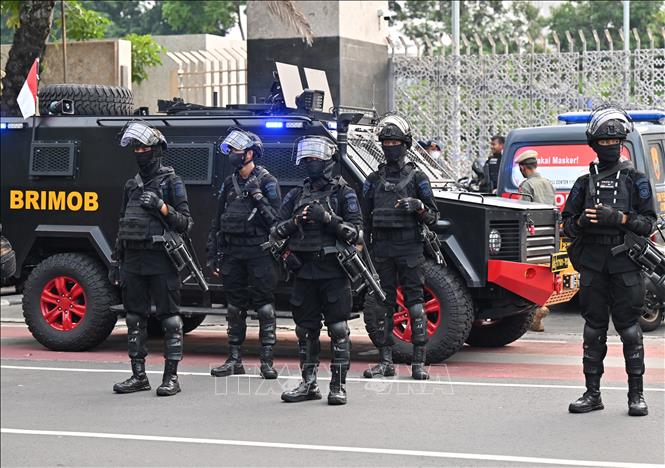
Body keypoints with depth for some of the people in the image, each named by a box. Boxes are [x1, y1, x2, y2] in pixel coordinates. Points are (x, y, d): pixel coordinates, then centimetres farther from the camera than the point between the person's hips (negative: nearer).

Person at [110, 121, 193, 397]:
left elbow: (185, 223, -6)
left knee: (169, 317, -3)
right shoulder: (132, 185, 16)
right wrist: (117, 262, 16)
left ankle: (171, 377, 0)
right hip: (133, 261, 6)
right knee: (135, 318, 8)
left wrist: (161, 207, -19)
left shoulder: (171, 183, -2)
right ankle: (139, 376, 15)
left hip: (161, 260, -6)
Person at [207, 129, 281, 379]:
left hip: (259, 252, -6)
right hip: (232, 252, 6)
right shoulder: (229, 183, 14)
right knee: (235, 306, 9)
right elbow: (217, 220, 16)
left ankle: (267, 361, 0)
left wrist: (258, 196, -19)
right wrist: (213, 255, 13)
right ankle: (234, 360, 16)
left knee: (264, 306, -4)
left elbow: (276, 218, -11)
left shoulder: (267, 182, -3)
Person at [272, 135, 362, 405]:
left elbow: (355, 231, -8)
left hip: (333, 271, -5)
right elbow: (276, 230, 10)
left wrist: (327, 218, -19)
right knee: (306, 330, 9)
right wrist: (294, 222, -10)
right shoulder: (296, 195, 14)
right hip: (304, 272, 5)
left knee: (338, 330, -3)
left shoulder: (344, 194, 0)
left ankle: (338, 385, 1)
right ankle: (309, 384, 17)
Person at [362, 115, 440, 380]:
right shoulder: (374, 179, 13)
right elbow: (365, 219, 14)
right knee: (381, 304, 3)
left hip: (409, 247, -3)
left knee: (415, 303, -6)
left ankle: (419, 363, -3)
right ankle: (385, 361, 10)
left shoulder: (417, 177, 4)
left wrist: (418, 206, -16)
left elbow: (433, 217, 4)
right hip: (381, 247, 3)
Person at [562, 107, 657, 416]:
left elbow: (649, 223, -1)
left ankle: (636, 395, 5)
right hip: (592, 264, 2)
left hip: (625, 263, -2)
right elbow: (567, 225, 11)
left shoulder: (636, 180, 6)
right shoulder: (585, 182, 12)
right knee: (594, 329, 5)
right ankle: (592, 394, 11)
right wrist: (582, 220, -11)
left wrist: (620, 218, -17)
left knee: (629, 329, -2)